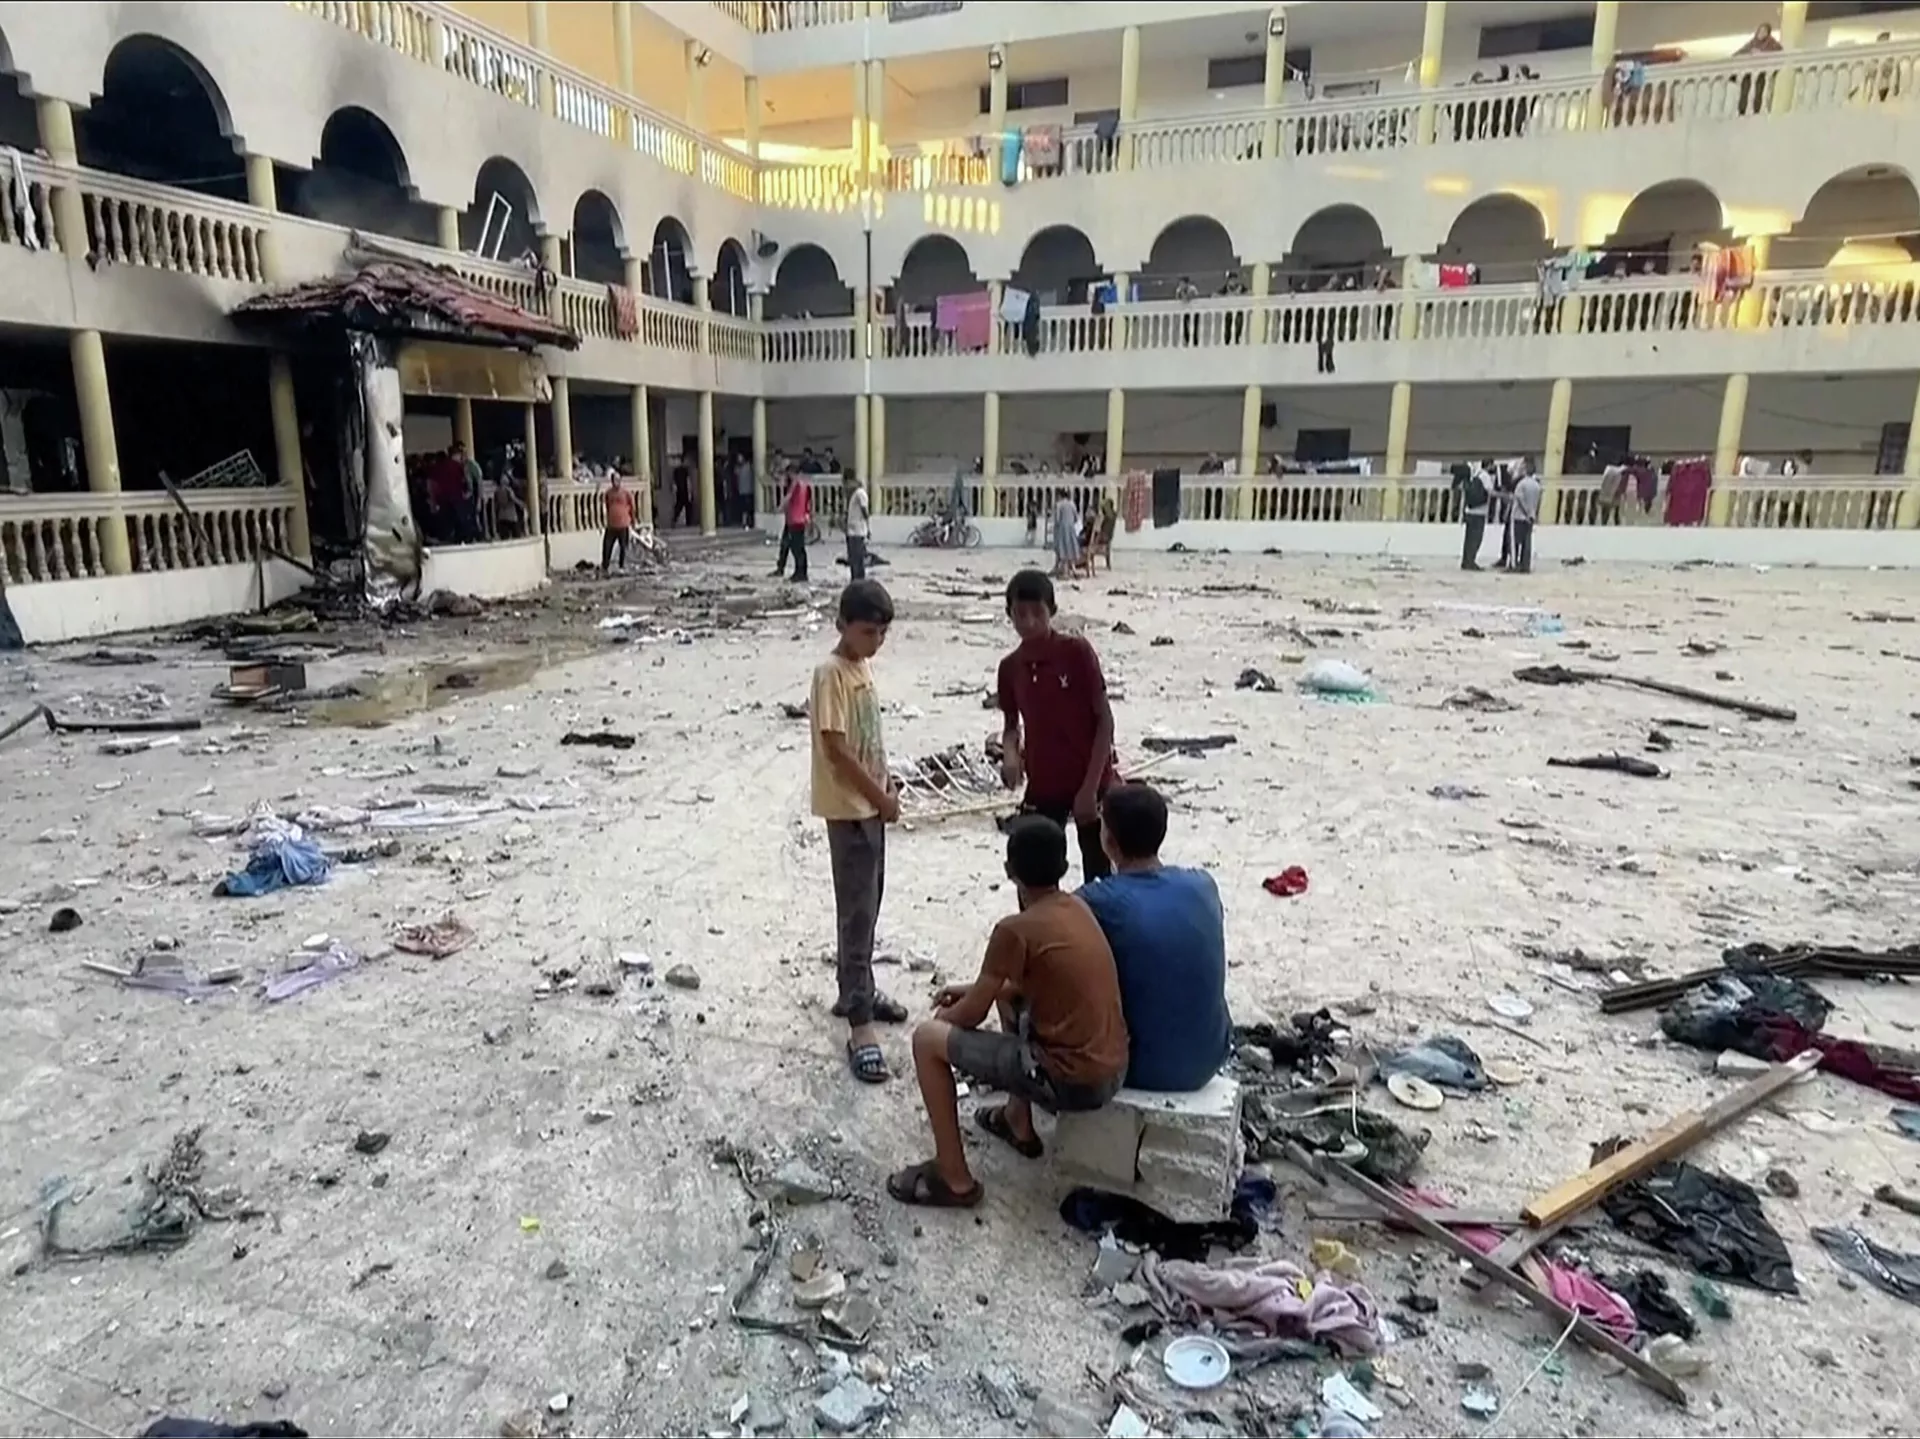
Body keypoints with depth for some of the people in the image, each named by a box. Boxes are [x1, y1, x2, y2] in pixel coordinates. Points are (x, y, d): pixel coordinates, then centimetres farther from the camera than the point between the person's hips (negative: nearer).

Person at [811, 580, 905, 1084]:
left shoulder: (862, 665, 9)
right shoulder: (831, 673, -18)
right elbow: (836, 748, -22)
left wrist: (885, 785, 11)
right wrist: (880, 797, -16)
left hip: (870, 805, 9)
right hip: (848, 809, -9)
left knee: (868, 905, 18)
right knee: (857, 913, -7)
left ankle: (857, 990, 34)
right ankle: (860, 1025, -2)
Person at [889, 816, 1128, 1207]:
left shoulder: (1015, 930, -17)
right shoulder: (1077, 906, 6)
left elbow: (972, 1016, -7)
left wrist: (946, 1015, 15)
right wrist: (976, 990, 23)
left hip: (1072, 1081, -8)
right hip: (1112, 1068, 8)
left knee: (927, 1038, -1)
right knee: (1008, 996, 31)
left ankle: (954, 1179, 7)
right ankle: (1020, 1125, 40)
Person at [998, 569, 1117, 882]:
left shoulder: (1077, 651, -12)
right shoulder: (1010, 667, 1)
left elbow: (1104, 720, -10)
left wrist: (1090, 787, -14)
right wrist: (1010, 753, -10)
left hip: (1091, 784, -4)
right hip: (1042, 787, 4)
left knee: (1099, 880, 5)